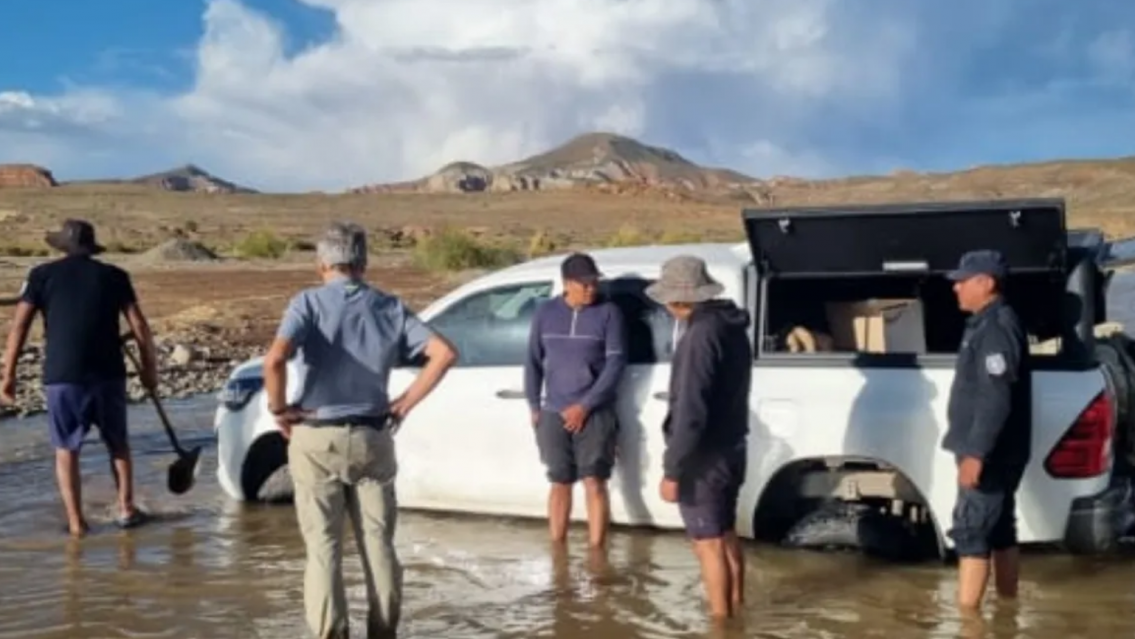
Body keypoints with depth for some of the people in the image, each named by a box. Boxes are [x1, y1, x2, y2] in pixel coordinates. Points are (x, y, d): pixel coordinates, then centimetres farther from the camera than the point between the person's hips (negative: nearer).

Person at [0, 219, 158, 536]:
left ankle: (76, 521, 8)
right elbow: (139, 326, 3)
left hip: (61, 376, -1)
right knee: (118, 443, 19)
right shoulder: (113, 275, 7)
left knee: (66, 449, 11)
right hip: (108, 374, 1)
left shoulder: (42, 275, 5)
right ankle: (126, 508, 17)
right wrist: (150, 367, 12)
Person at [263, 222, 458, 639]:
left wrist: (279, 408, -9)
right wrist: (406, 403, 1)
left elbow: (275, 358, -24)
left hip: (317, 440, -3)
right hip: (373, 439, 3)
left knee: (323, 548, 4)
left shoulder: (309, 302, -7)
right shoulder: (389, 307, 3)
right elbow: (444, 353, -5)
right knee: (379, 544, 12)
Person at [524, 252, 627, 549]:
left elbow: (616, 363, -9)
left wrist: (585, 406, -12)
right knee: (559, 484, 10)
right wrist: (534, 407, 7)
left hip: (595, 414, -3)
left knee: (594, 483, -3)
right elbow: (533, 361, 11)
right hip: (554, 414, 3)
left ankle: (596, 554, 2)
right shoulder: (546, 312, 4)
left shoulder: (608, 312, -5)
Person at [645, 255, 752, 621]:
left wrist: (672, 470, -21)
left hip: (704, 457, -9)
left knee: (707, 543, 1)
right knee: (726, 535, 20)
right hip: (730, 450, 9)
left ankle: (720, 619, 9)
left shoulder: (701, 334, -22)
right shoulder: (731, 328, 8)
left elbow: (689, 411, -25)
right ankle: (735, 609, 31)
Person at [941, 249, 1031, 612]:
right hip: (994, 452, 10)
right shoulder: (987, 325, 14)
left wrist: (975, 453, -27)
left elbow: (995, 400, -25)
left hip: (990, 454, -10)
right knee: (999, 531, 14)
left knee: (971, 532, -9)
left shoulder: (996, 328, -18)